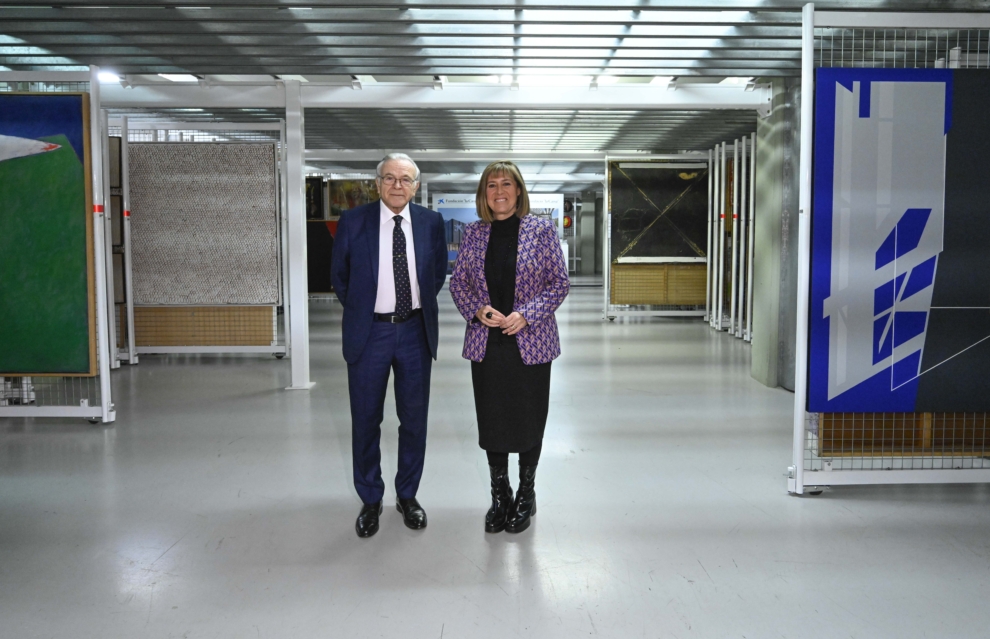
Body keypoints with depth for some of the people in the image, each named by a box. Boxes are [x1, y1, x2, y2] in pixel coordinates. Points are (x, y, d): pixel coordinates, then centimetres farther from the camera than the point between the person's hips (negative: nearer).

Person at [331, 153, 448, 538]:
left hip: (415, 332, 2)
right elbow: (339, 275, 6)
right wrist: (359, 310, 6)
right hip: (369, 333, -1)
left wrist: (423, 306, 10)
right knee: (366, 420, 8)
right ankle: (370, 501, 24)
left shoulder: (431, 223, -1)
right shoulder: (353, 221, -6)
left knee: (414, 419, 11)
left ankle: (407, 495, 28)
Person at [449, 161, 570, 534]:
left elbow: (559, 283, -2)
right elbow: (457, 281, 10)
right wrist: (478, 310, -10)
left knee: (529, 419, 6)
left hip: (530, 342, -2)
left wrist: (526, 315, -15)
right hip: (485, 342, 3)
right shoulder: (473, 233, 6)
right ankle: (500, 496, 25)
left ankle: (526, 495, 25)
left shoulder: (542, 231, -2)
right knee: (491, 420, 9)